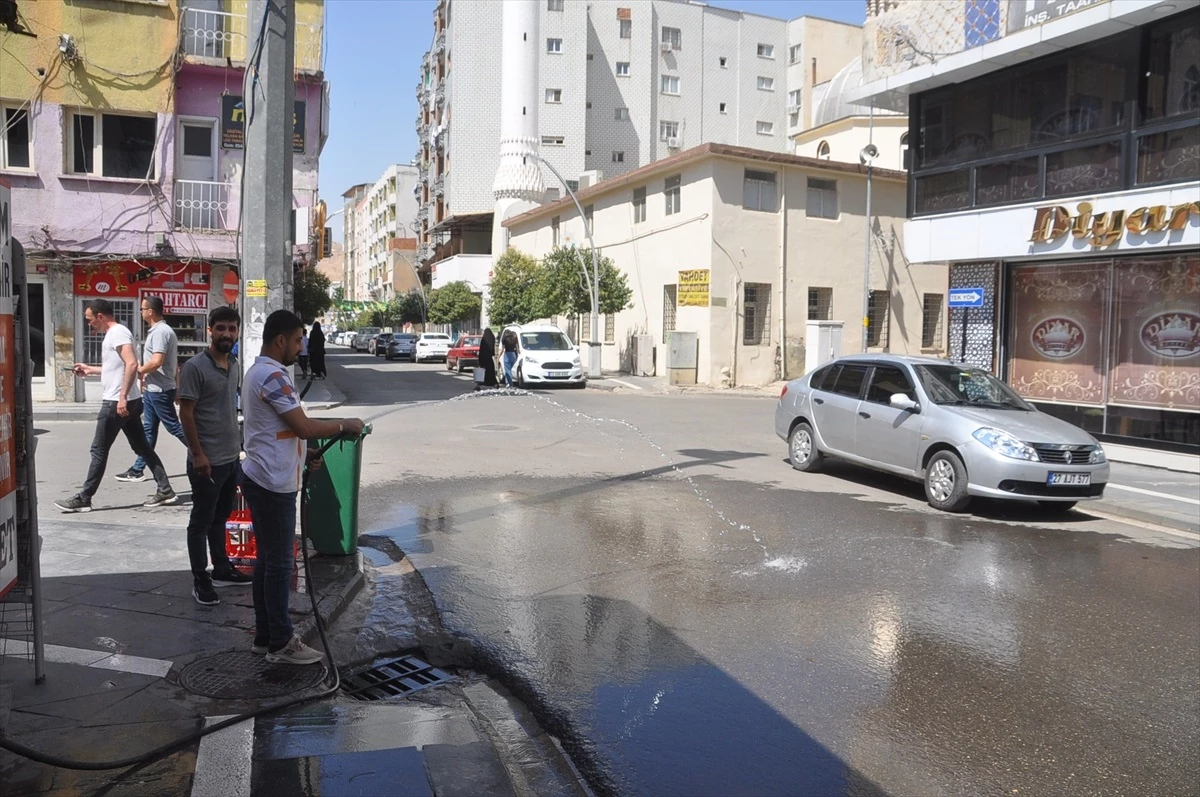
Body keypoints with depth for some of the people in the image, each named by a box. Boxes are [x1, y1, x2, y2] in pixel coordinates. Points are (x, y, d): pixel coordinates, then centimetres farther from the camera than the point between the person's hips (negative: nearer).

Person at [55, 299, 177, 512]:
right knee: (142, 447, 10)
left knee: (99, 450, -2)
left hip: (116, 402, -10)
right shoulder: (114, 333, 18)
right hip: (127, 402, 10)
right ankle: (165, 490, 9)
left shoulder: (117, 333, -13)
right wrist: (90, 370, 30)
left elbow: (131, 364, -26)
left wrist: (122, 396, -28)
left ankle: (83, 499, 6)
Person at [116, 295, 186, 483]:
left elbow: (156, 361, -26)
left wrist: (140, 370, -10)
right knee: (148, 430, 11)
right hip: (152, 389, 10)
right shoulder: (159, 330, 15)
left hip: (160, 390, -10)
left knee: (173, 426, -4)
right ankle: (137, 470, 16)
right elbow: (174, 364, 18)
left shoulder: (160, 331, -17)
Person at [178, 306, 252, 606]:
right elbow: (186, 413, -15)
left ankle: (221, 569, 30)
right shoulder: (195, 366, -14)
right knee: (202, 521, 3)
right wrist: (197, 454, -19)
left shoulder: (235, 366, 8)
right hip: (207, 460, -7)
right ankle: (200, 580, 13)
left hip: (232, 457, 7)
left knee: (220, 517, 18)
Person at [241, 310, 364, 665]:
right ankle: (281, 643, 8)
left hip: (262, 479, 11)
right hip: (273, 484, -11)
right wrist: (344, 425, -7)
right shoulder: (273, 376, -19)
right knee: (280, 563, -2)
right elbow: (304, 427, -22)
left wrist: (304, 454, 11)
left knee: (267, 559, 15)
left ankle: (265, 636, 24)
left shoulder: (258, 371, 15)